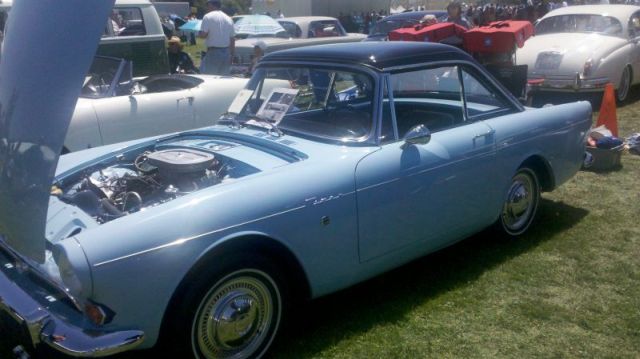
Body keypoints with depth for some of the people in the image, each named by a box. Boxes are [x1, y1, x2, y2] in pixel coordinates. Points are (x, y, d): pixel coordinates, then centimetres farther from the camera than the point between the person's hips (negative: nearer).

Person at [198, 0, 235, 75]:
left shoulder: (208, 17, -5)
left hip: (213, 52, -6)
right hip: (226, 53, 6)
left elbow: (203, 34, -13)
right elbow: (232, 39, 12)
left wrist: (198, 34, 9)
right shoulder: (229, 19, 12)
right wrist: (232, 55, 17)